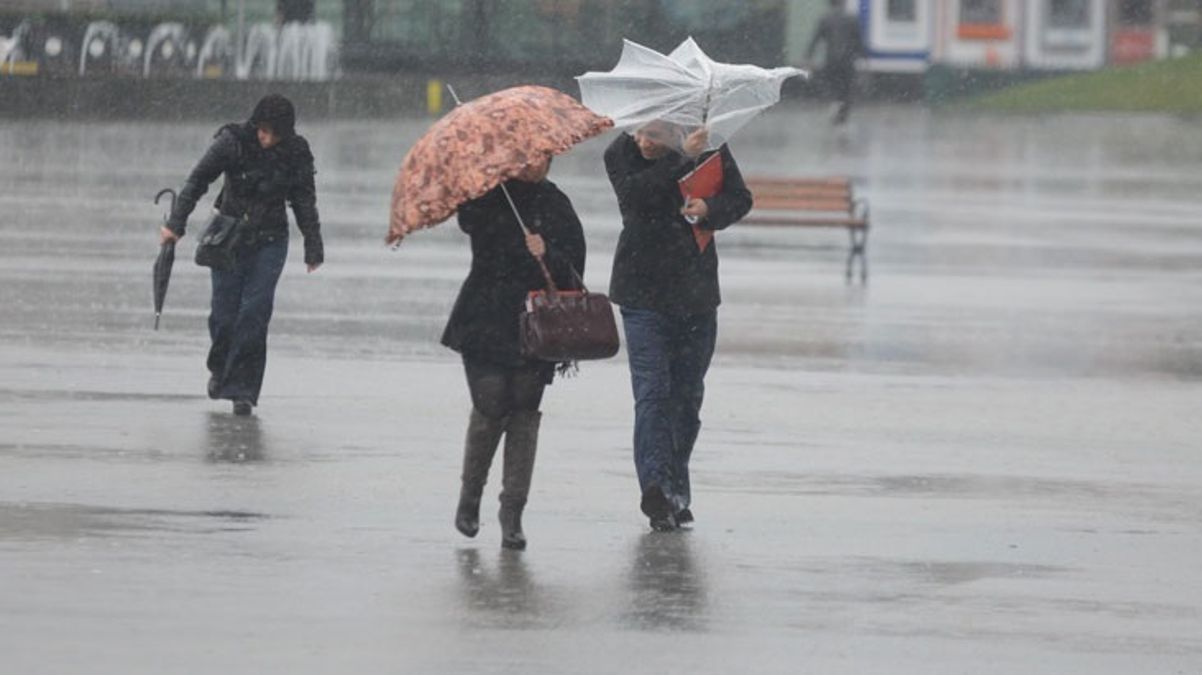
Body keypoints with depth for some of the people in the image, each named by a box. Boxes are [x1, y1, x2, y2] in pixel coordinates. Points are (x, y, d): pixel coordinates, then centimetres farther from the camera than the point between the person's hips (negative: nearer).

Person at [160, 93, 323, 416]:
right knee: (224, 313, -1)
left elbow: (305, 202, 4)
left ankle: (242, 389, -6)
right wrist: (176, 223, -16)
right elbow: (197, 180, -9)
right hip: (230, 236, 0)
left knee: (255, 312, -11)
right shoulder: (233, 142, -12)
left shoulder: (297, 153, -6)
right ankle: (220, 368, 30)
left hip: (270, 241, 0)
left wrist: (313, 248, 5)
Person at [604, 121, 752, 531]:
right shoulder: (621, 154, -7)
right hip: (643, 292, -3)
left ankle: (676, 493, 21)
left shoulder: (708, 148, -3)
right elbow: (635, 193, -25)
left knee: (687, 395, 10)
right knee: (652, 390, -15)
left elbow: (740, 199, -1)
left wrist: (709, 209, -22)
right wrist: (681, 158, -31)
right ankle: (655, 485, -24)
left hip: (695, 293, 3)